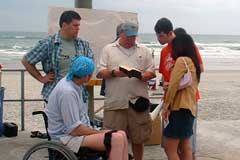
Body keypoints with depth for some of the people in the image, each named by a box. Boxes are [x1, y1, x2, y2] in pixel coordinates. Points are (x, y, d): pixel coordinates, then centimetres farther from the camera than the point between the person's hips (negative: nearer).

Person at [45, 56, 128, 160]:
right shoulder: (67, 92, -23)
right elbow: (75, 130, -22)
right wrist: (100, 133, -11)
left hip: (80, 130, 10)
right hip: (68, 137, -10)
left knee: (122, 135, -2)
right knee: (117, 139, -22)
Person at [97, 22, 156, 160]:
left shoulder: (144, 51, 14)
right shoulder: (108, 50, 10)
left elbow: (152, 72, 9)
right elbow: (100, 72, 5)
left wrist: (141, 76, -12)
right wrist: (114, 72, -14)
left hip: (138, 101, 1)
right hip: (115, 101, -1)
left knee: (138, 138, 9)